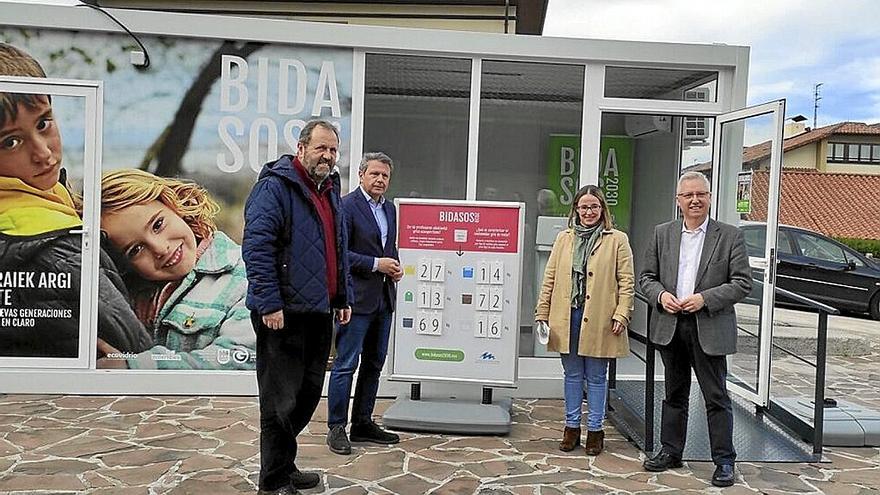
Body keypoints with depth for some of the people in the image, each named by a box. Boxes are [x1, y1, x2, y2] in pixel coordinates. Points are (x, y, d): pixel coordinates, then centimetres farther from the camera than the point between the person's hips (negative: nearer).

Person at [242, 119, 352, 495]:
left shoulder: (330, 192, 17)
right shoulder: (275, 187, -11)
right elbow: (256, 248, -19)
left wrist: (343, 297, 19)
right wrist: (270, 304, -22)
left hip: (319, 312, 9)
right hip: (283, 314, -9)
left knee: (308, 393, 16)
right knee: (281, 400, -1)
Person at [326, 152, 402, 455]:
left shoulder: (390, 208, 15)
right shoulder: (346, 206, -9)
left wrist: (395, 266, 3)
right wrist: (376, 264, -18)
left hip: (384, 299, 8)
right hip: (356, 298, -8)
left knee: (374, 364, 13)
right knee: (346, 364, -3)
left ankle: (363, 423, 24)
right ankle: (337, 428, 7)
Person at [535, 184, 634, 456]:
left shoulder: (617, 240, 1)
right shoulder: (564, 238, 10)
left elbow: (627, 281, -1)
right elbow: (550, 278, 9)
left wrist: (621, 315, -10)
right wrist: (542, 314, 5)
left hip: (599, 320, -3)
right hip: (567, 317, 3)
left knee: (596, 377, 7)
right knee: (572, 375, 12)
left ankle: (595, 429, 19)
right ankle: (572, 427, 23)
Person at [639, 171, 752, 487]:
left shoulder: (730, 236, -1)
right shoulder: (662, 233, 8)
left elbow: (742, 283, -5)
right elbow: (646, 277, 10)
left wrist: (705, 299, -16)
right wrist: (661, 295, -10)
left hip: (709, 329, -3)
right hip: (670, 326, 3)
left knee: (716, 396, 2)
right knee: (674, 393, 15)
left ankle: (724, 460, 15)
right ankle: (670, 451, 27)